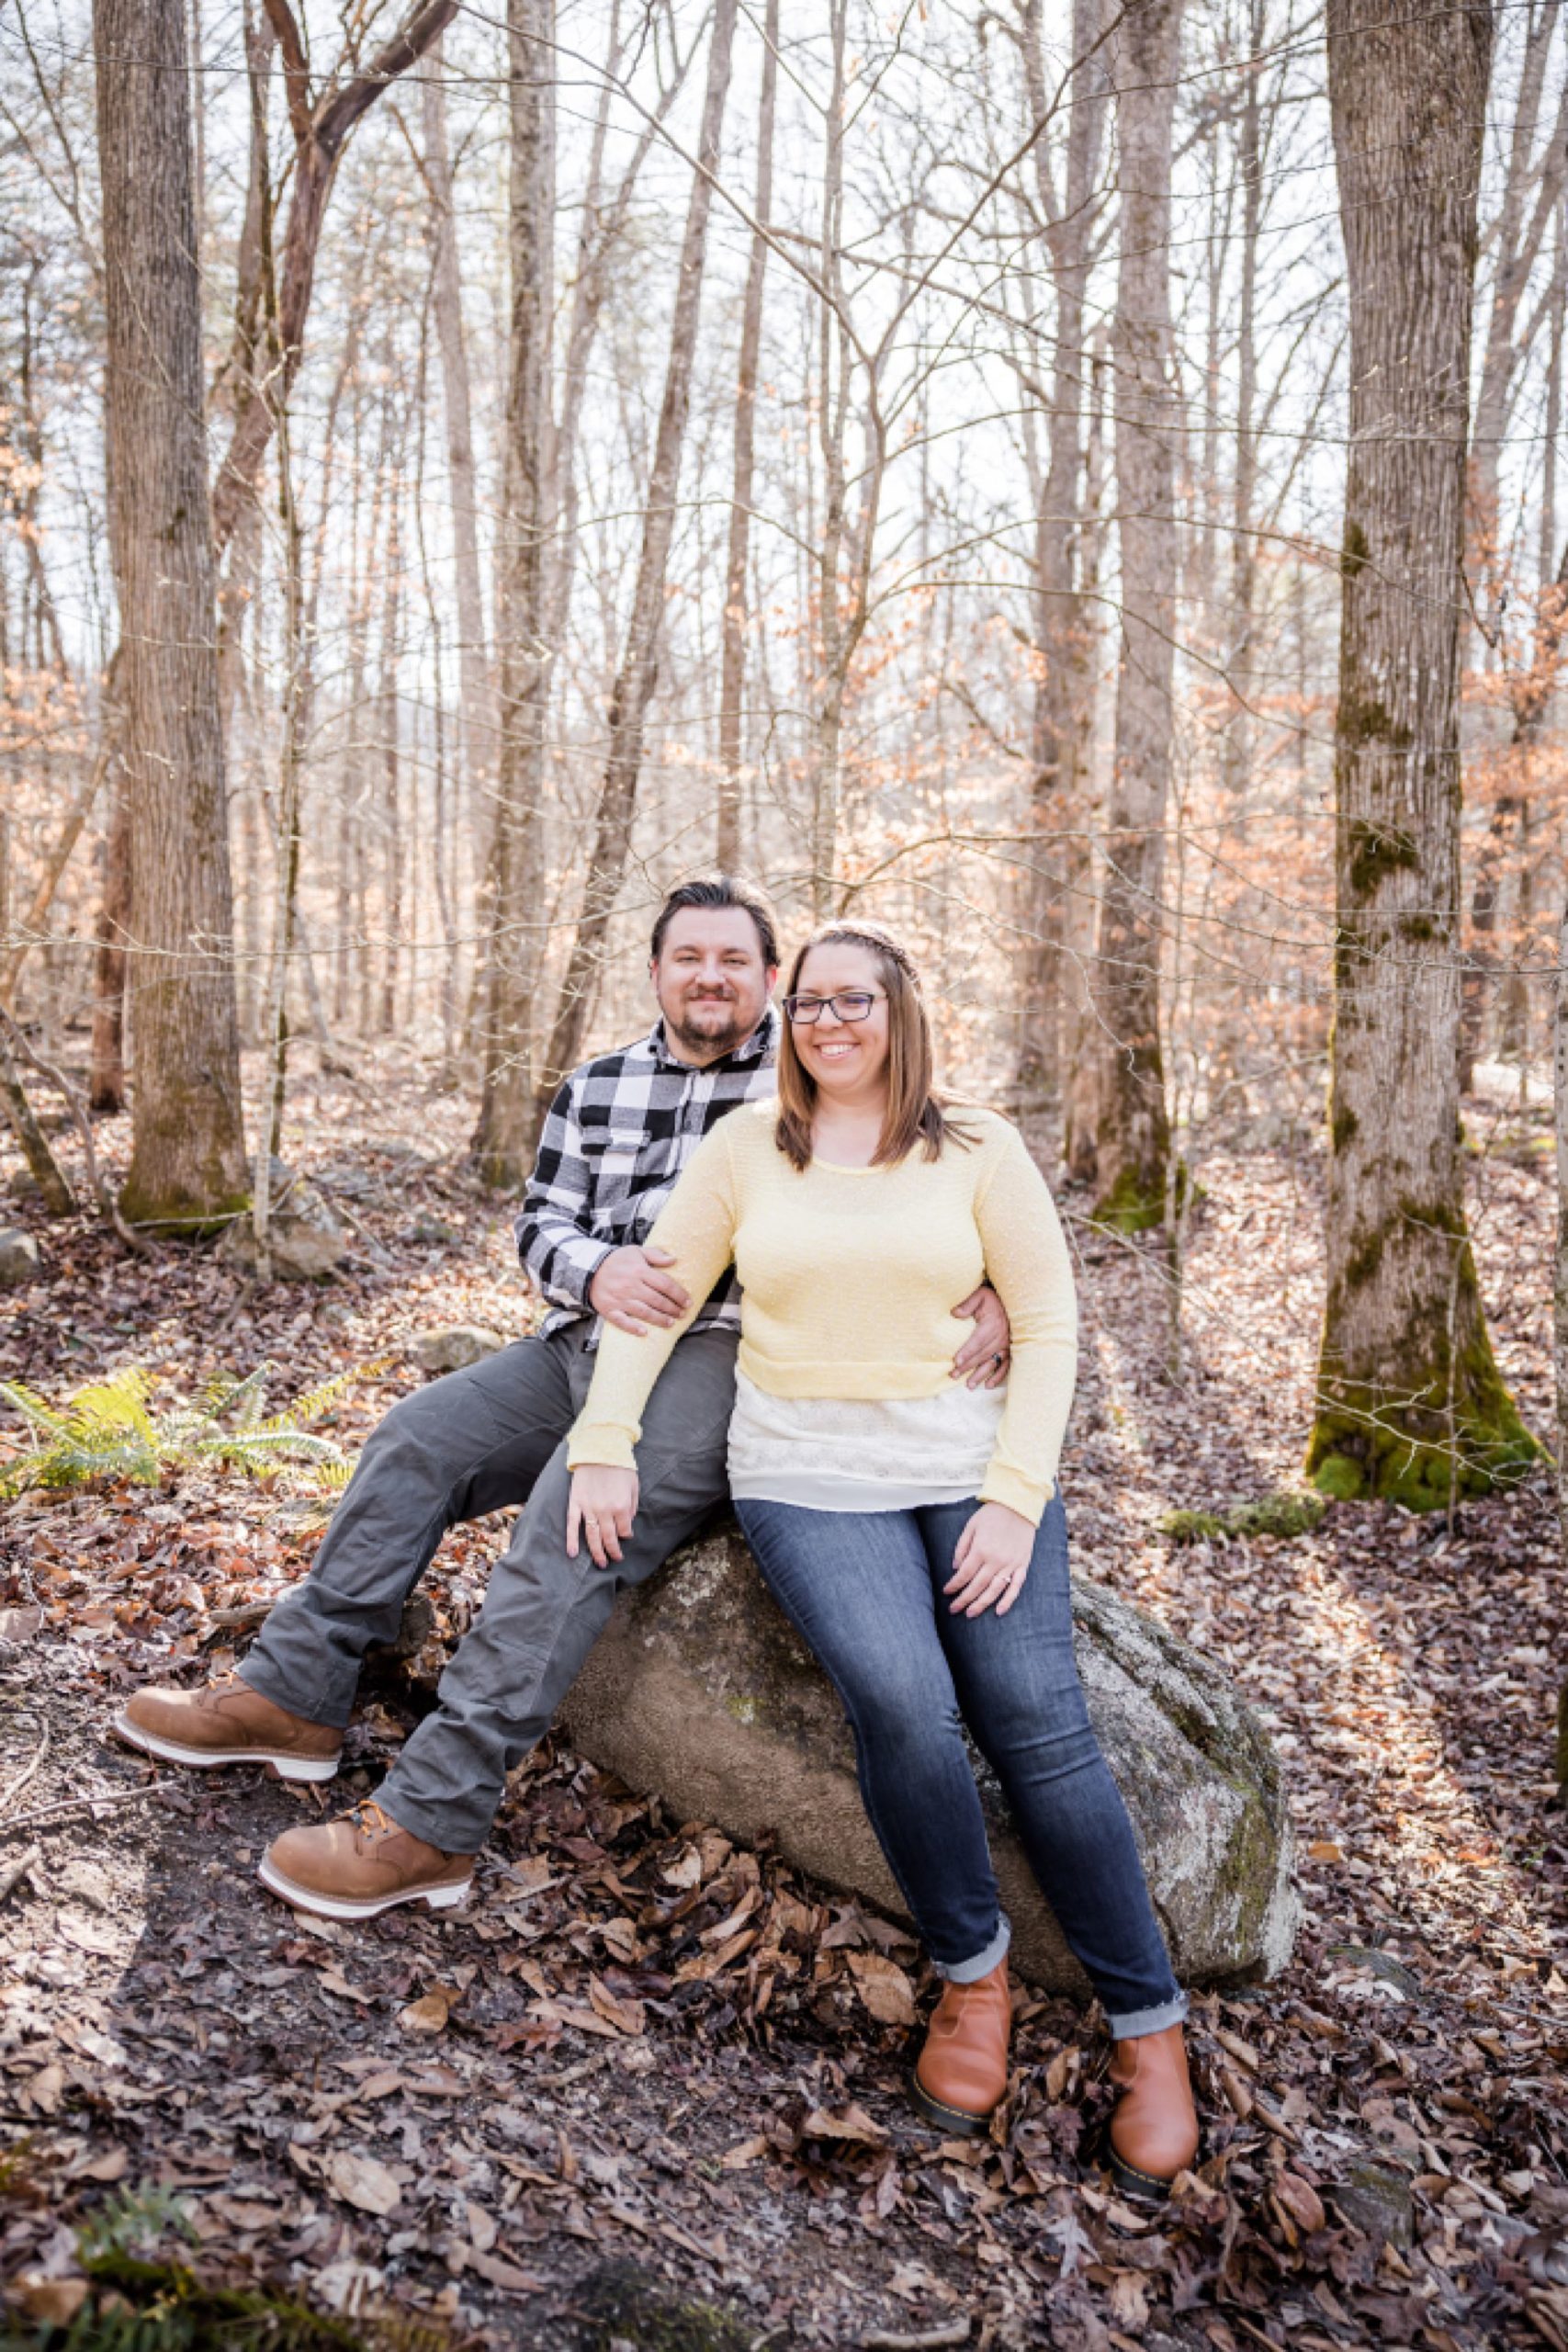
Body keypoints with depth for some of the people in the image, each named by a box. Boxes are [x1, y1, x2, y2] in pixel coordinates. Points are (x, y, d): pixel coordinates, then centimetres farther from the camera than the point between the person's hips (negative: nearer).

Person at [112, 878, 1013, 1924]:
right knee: (415, 1441, -3)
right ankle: (294, 1696, 10)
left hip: (720, 1358, -7)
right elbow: (543, 1222, 10)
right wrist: (597, 1269, -15)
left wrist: (989, 1286, -23)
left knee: (574, 1513, -27)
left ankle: (432, 1819, -23)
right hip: (589, 1344, 7)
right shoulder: (596, 1088, 15)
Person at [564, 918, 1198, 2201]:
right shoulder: (745, 1146, 7)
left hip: (973, 1459, 0)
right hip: (807, 1472, 0)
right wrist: (605, 1446, -6)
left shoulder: (978, 1149, 4)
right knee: (902, 1703, -25)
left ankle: (1149, 2024, 4)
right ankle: (973, 1972, 2)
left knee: (1037, 1721, -14)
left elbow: (1048, 1322, 2)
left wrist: (1014, 1497, -8)